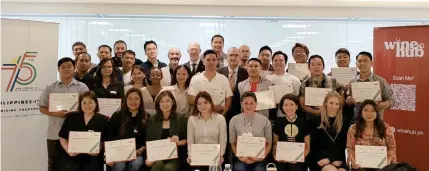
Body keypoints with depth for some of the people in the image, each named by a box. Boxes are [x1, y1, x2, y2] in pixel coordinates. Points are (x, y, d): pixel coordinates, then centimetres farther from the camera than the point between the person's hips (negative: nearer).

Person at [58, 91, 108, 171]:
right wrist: (67, 149, -6)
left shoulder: (103, 120, 5)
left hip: (92, 157, -1)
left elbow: (105, 141, 5)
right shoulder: (71, 117, 10)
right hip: (72, 156, 1)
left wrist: (99, 149, -14)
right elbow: (63, 137, 12)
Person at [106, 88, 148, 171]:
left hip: (137, 154, 0)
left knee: (136, 164, -33)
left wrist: (139, 151, -9)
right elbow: (109, 136, 8)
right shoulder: (117, 116, 10)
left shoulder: (146, 118, 9)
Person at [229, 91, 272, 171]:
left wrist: (262, 157, -7)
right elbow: (233, 143, 8)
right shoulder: (234, 120, 4)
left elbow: (268, 143, 8)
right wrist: (240, 157, -6)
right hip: (241, 159, 0)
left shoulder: (264, 120, 3)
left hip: (259, 160, 0)